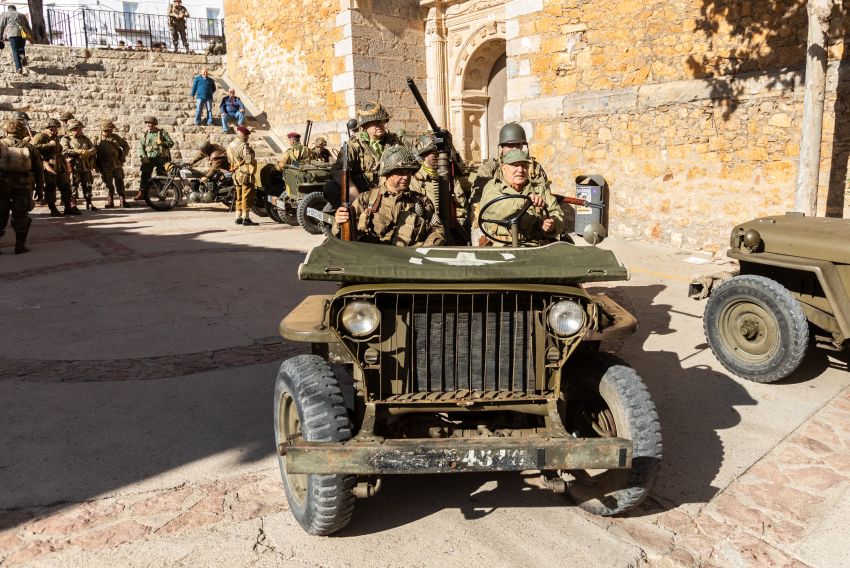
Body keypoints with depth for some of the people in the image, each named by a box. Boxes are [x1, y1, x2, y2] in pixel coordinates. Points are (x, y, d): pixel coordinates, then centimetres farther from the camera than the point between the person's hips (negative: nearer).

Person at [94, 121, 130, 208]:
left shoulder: (116, 138, 4)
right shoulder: (98, 140, 0)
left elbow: (126, 146, 14)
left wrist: (123, 156, 2)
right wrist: (97, 166, -4)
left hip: (117, 165, 1)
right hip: (105, 167, -1)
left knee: (119, 183, 5)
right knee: (109, 184, 5)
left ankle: (123, 201, 11)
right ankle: (110, 201, 14)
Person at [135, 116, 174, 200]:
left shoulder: (162, 133, 3)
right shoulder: (145, 135, 13)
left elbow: (171, 143, -1)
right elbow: (141, 146, 7)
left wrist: (162, 143, -18)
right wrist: (144, 156, -9)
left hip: (161, 158, -3)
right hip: (149, 159, 3)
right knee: (145, 176, -4)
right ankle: (141, 193, -1)